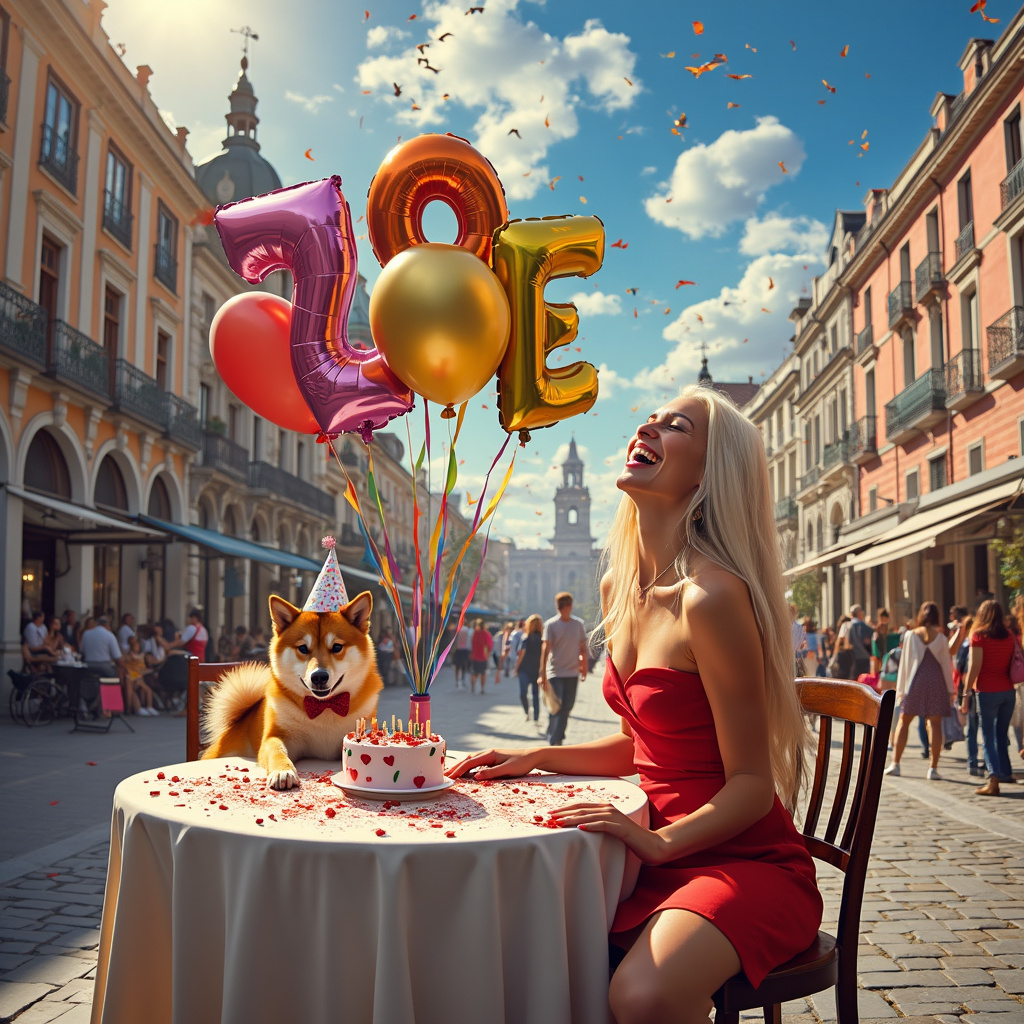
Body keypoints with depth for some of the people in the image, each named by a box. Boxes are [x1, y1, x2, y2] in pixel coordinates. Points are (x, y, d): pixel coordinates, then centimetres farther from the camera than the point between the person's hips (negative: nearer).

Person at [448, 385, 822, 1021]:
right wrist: (535, 758, 8)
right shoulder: (622, 591, 6)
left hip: (748, 862, -7)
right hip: (667, 855, 7)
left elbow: (751, 785, -16)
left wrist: (658, 842, -28)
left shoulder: (711, 595, -21)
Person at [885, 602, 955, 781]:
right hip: (936, 682, 0)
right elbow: (946, 664, 3)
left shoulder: (910, 635, -1)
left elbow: (904, 663, 1)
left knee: (904, 721, 9)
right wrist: (951, 689, 11)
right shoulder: (940, 637, 0)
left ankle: (895, 764, 8)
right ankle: (933, 768, 1)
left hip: (915, 682, 0)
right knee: (935, 724, 3)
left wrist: (901, 689, 7)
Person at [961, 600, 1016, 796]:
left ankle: (994, 780, -14)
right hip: (1008, 691, 5)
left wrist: (966, 693, -9)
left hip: (987, 691, -5)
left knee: (988, 738, -3)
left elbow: (974, 667, -12)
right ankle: (1005, 772, 27)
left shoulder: (979, 635, -7)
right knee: (1002, 735, 19)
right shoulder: (1009, 636, 6)